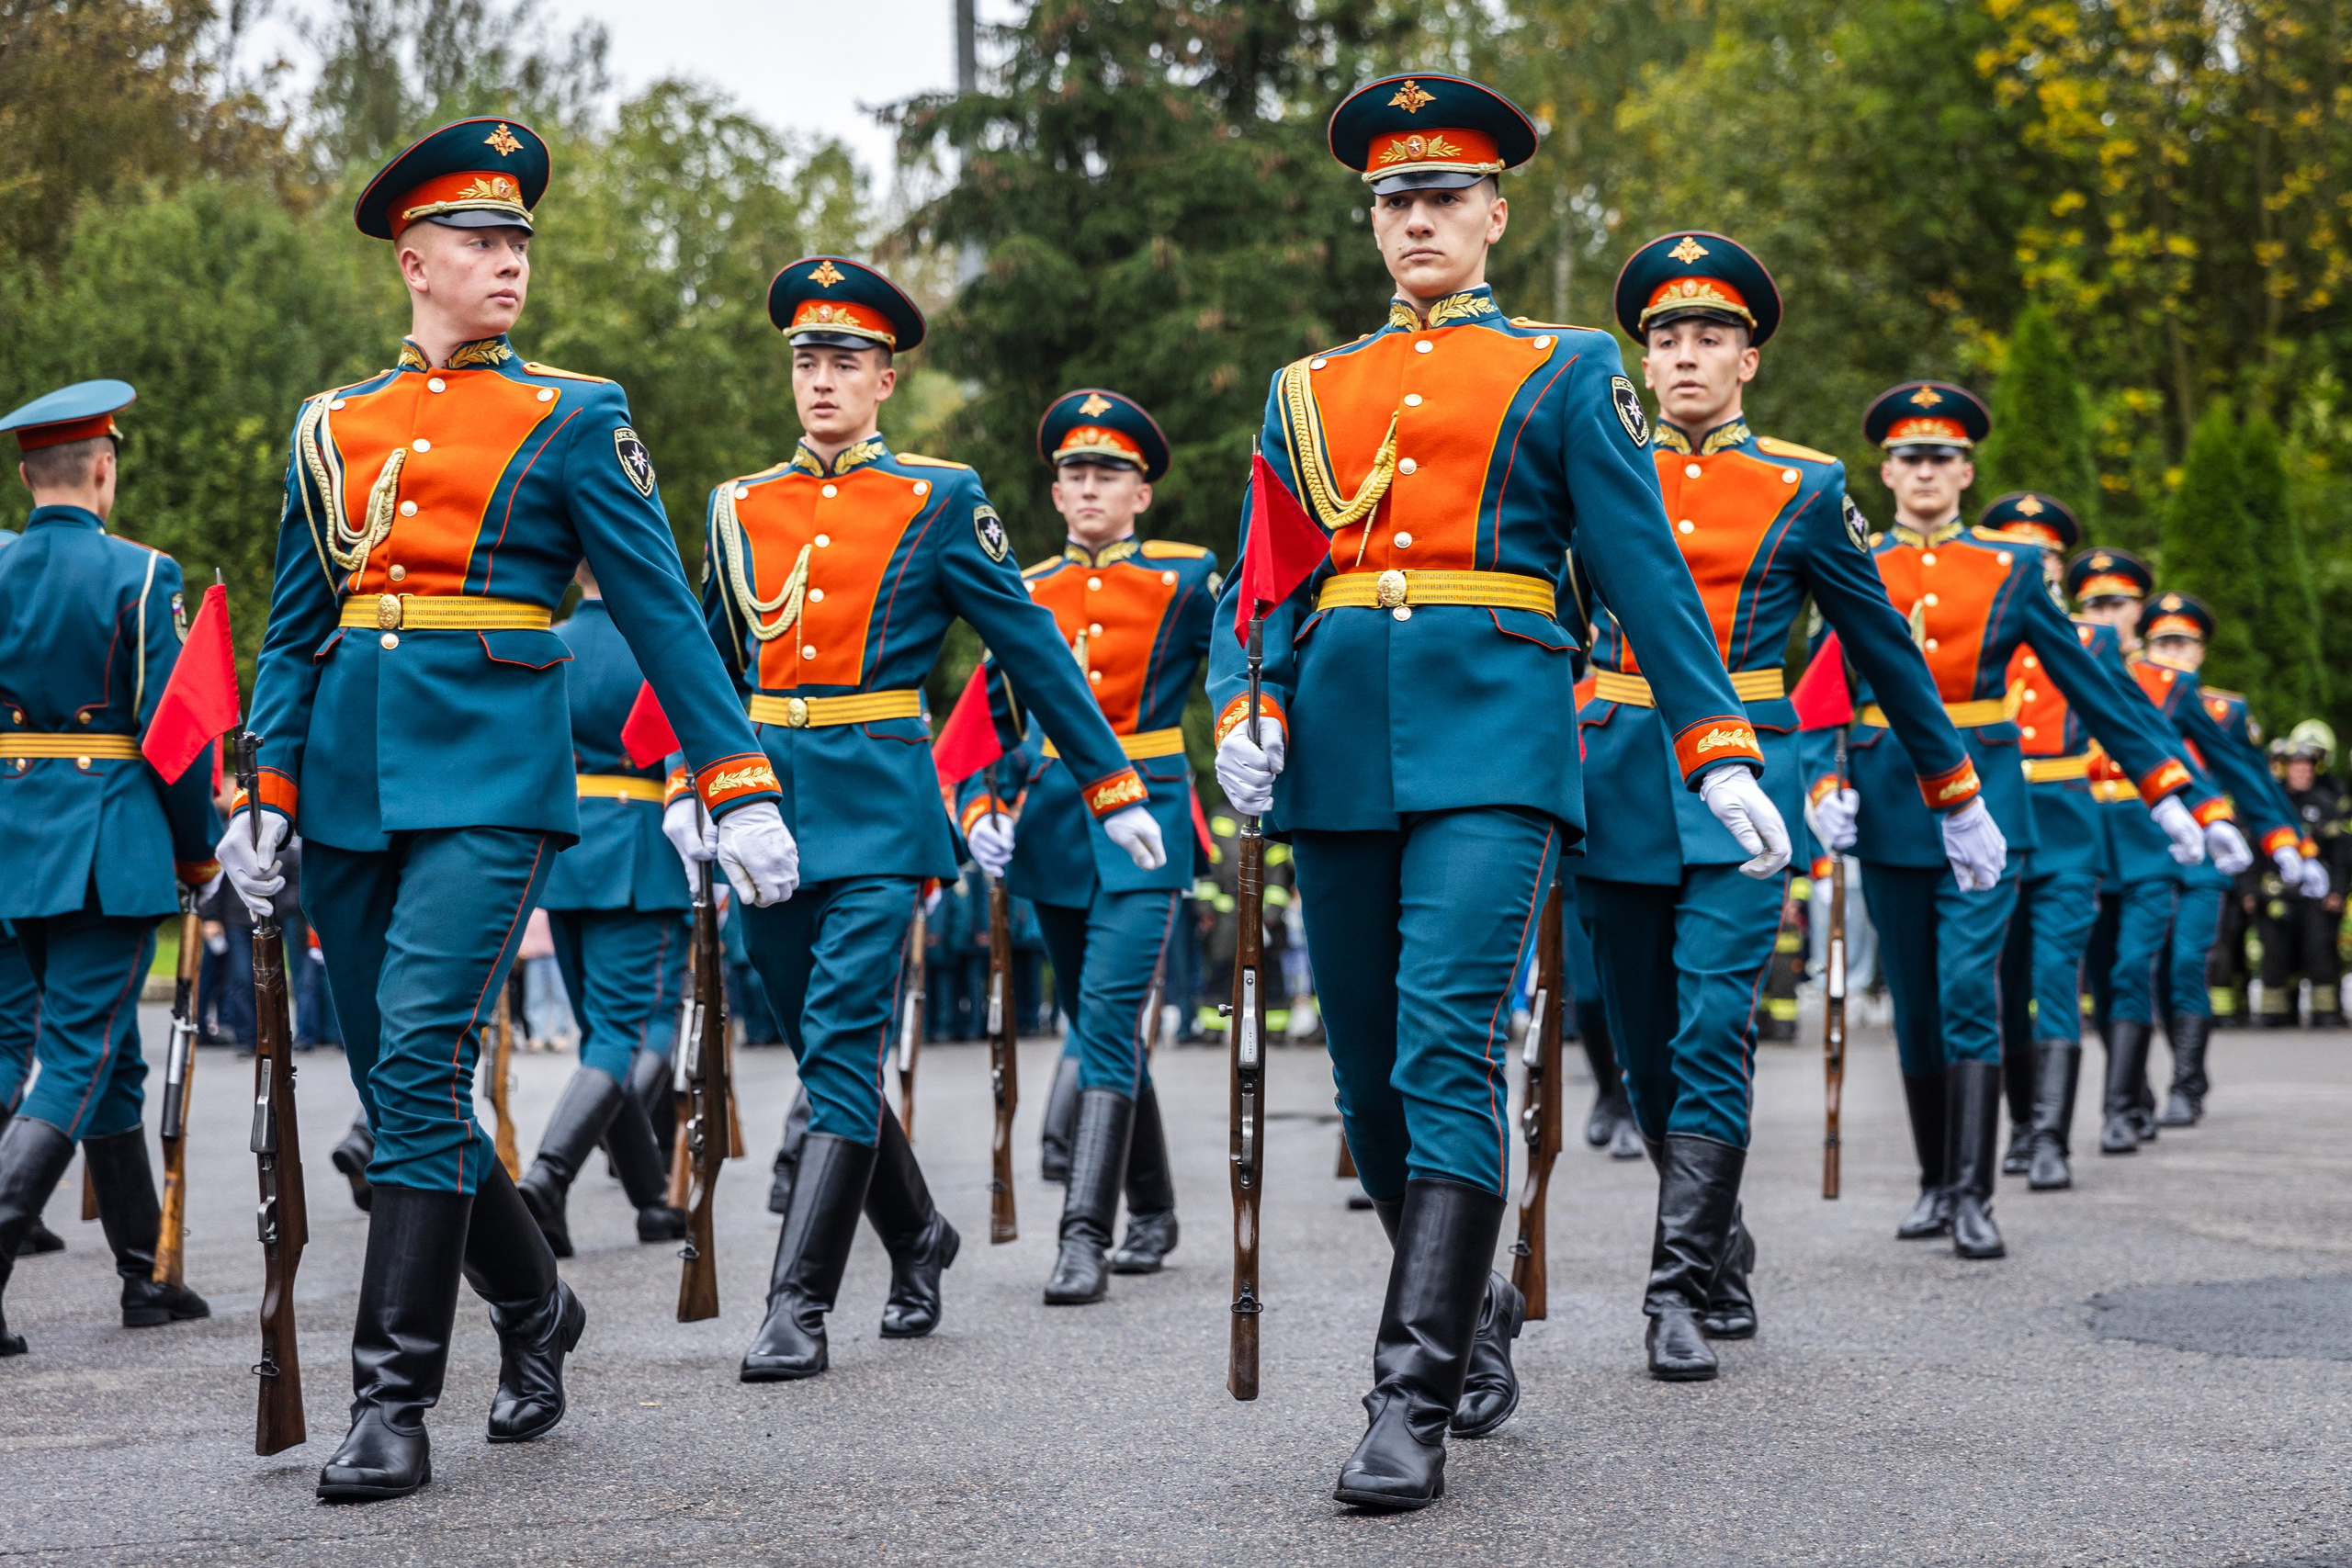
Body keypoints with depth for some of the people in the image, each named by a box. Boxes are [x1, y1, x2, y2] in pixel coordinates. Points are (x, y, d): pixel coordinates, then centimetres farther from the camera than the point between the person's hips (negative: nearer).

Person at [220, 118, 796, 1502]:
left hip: (493, 773, -5)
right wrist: (265, 797, 9)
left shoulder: (573, 420, 4)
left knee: (423, 1061, -16)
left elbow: (663, 612, 0)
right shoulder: (334, 428, 14)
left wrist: (741, 790, -6)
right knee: (395, 1081, 8)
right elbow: (295, 632, 17)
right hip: (350, 777, 5)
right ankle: (538, 1308, 31)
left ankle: (395, 1401, -11)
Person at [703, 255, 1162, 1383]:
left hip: (879, 805, -4)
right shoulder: (740, 507, 11)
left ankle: (798, 1303, -12)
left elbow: (1032, 649, 3)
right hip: (768, 799, 4)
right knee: (829, 1053, 11)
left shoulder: (940, 500, 1)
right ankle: (917, 1239, 31)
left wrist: (1112, 788, 3)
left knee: (842, 1047, -12)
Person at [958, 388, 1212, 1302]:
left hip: (1143, 821, -4)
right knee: (1101, 1030, 12)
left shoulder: (1186, 577, 1)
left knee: (1110, 1020, -16)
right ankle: (1152, 1212, 27)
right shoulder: (1028, 593, 11)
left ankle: (1085, 1237, -18)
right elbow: (987, 714, 12)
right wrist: (980, 814, -1)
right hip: (1054, 825, 4)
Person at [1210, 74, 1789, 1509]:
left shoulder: (1566, 373, 10)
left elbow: (1646, 571, 5)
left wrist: (1723, 752, -3)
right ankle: (1475, 1313, 28)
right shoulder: (1309, 391, 19)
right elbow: (1257, 588, 16)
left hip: (1494, 743, -4)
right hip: (1340, 747, 4)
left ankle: (1415, 1400, -18)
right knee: (1373, 1077, 7)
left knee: (1451, 1055, -17)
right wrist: (1244, 713, -4)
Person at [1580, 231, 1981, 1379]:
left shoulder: (1805, 488, 5)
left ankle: (1681, 1294, -10)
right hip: (1619, 787, 3)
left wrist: (1957, 798, 15)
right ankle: (1722, 1251, 27)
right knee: (1649, 1053, 8)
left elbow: (1883, 647, 11)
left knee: (1712, 1036, -13)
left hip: (1744, 783, -2)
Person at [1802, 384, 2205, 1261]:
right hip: (1889, 809, 2)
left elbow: (2093, 689, 7)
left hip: (1983, 802, -2)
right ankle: (1935, 1185, 21)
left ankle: (1973, 1197, -12)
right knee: (1916, 1008, 9)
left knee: (1970, 994, -13)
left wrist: (2165, 793, 3)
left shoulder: (2009, 572, 4)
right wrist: (1825, 788, -15)